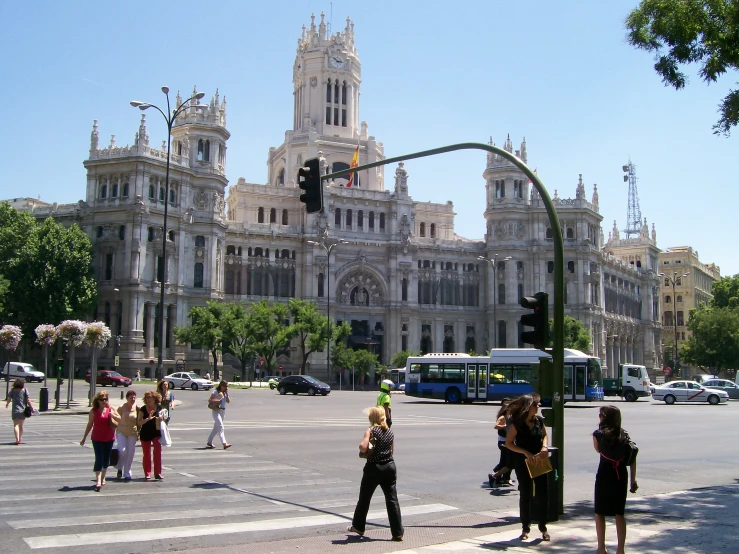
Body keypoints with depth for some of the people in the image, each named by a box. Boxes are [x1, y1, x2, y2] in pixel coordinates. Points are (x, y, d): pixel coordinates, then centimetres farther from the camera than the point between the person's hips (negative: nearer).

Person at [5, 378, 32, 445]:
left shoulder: (13, 390, -1)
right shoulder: (25, 390, -1)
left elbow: (8, 399, -1)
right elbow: (28, 400, -6)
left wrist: (7, 404, 20)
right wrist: (32, 408, -1)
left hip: (15, 410, -2)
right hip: (23, 410, 2)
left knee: (16, 425, -5)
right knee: (21, 425, 17)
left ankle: (17, 439, -21)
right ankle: (20, 439, 26)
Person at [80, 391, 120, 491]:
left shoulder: (110, 409, 2)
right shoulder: (93, 411, -3)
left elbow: (120, 419, 2)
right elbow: (89, 425, 4)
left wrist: (113, 416, -19)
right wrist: (84, 438, 7)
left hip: (109, 438, 3)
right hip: (97, 439, -3)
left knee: (106, 459, 13)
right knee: (99, 459, -11)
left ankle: (103, 477, 30)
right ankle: (98, 481, -15)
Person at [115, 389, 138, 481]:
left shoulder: (137, 408, 0)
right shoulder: (122, 408, -8)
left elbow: (138, 422, 8)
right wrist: (113, 432, -3)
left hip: (132, 433, 3)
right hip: (121, 432, -3)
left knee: (130, 453, 1)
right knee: (122, 450, -16)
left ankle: (127, 474, 11)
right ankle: (119, 468, 12)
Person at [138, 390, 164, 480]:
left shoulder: (159, 408, -3)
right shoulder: (143, 409, -7)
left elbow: (163, 418, 12)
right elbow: (139, 422, -12)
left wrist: (161, 419, -11)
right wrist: (148, 418, -26)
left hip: (156, 433, 0)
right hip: (145, 434, 0)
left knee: (158, 452, -12)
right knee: (146, 454, 8)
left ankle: (157, 473, -7)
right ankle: (147, 474, 19)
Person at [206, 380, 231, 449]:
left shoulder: (225, 393, 12)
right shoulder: (215, 392, -7)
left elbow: (228, 401, 3)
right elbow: (209, 400, -9)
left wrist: (227, 394, -4)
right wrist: (215, 402, -24)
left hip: (223, 411, 8)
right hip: (216, 411, -8)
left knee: (216, 428, 15)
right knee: (220, 427, -17)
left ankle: (209, 442, 28)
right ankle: (224, 444, -26)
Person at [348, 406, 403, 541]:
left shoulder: (370, 430, -11)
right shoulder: (390, 431, 7)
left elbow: (363, 448, -22)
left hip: (373, 468, -4)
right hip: (390, 466, 4)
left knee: (364, 498, 14)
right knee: (392, 499, 4)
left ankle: (358, 527, 29)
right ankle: (398, 533, 0)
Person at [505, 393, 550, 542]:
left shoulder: (539, 420, 1)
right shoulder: (517, 423, -13)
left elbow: (545, 435, 16)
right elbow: (508, 443, -11)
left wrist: (544, 446, -5)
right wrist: (525, 452, -20)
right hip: (523, 462, -4)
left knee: (543, 494, 4)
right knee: (525, 495, 5)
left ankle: (543, 527, 18)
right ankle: (525, 528, 17)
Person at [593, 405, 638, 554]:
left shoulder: (598, 434, -7)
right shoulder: (624, 435, 2)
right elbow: (632, 459, 0)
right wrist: (633, 480, 4)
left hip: (604, 476, -4)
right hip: (621, 476, 4)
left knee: (600, 513, 10)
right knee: (619, 514, 12)